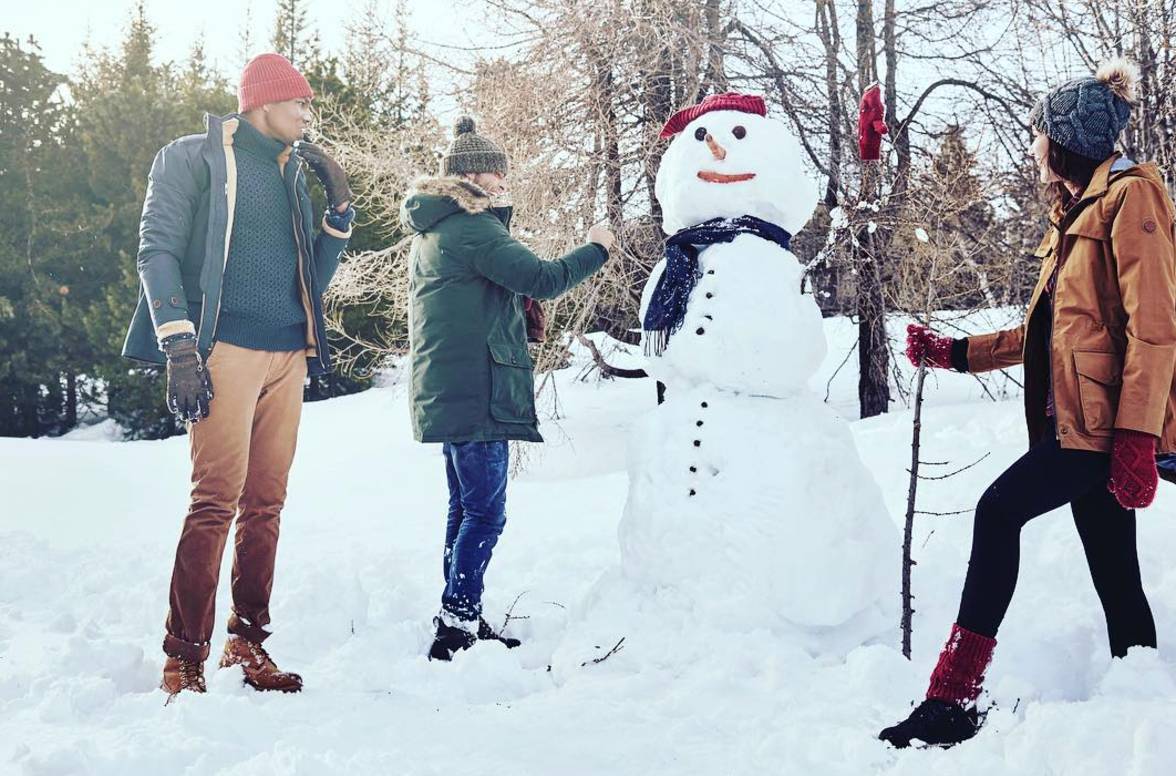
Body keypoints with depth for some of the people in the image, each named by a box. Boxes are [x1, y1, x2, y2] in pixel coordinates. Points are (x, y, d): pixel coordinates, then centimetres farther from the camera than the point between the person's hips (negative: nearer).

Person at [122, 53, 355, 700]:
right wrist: (178, 346, -14)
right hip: (227, 350, -6)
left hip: (288, 358, 7)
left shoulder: (293, 175, 22)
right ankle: (183, 659, -11)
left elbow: (313, 279, 24)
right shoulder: (197, 157, 4)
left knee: (266, 505, 5)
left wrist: (339, 208, 10)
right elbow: (157, 250, -3)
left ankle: (247, 643, 13)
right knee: (216, 500, -14)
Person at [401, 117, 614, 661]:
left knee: (466, 508, 16)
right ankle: (457, 629, -10)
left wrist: (498, 216, 13)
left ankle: (460, 622, 22)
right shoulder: (471, 226, -13)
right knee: (485, 513, -9)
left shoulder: (430, 233, 19)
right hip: (475, 391, -11)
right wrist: (596, 249, -4)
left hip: (446, 392, 11)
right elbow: (541, 280, -18)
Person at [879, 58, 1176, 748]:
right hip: (1076, 419, 10)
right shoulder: (1076, 215, 22)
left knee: (1000, 509, -20)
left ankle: (955, 696, -21)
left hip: (1108, 422, -10)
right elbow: (1045, 333, 26)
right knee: (1115, 575, 9)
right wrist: (956, 353, 22)